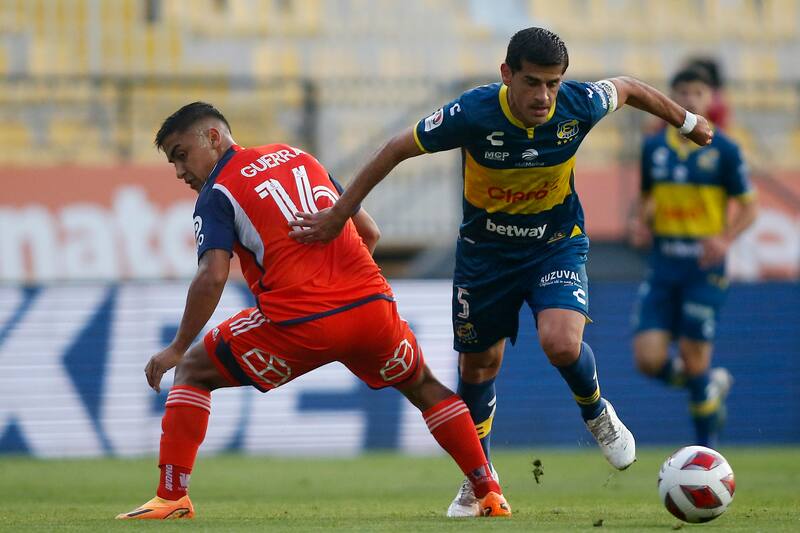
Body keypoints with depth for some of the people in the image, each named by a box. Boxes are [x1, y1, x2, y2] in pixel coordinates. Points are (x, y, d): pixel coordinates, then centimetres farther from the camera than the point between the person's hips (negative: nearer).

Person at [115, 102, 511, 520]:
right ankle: (489, 494, 25)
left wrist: (177, 348, -3)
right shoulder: (297, 157, 22)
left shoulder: (217, 193, 4)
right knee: (423, 387, 30)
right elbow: (368, 231, 22)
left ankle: (171, 497, 4)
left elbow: (212, 277, -10)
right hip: (371, 302, 5)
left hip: (299, 324, -5)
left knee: (192, 372, 14)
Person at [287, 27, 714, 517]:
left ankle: (596, 412, 9)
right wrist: (339, 214, -11)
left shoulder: (579, 106, -24)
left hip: (557, 244, -1)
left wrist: (686, 122, 16)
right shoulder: (474, 114, -28)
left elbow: (627, 89, 0)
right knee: (478, 364, 11)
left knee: (562, 343, -25)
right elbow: (398, 149, -15)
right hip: (485, 250, 1)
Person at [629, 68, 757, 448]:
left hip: (704, 264, -4)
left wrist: (725, 239, -18)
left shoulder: (723, 150, -3)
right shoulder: (653, 147, 8)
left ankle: (706, 449, 15)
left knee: (694, 358, -4)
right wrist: (641, 224, 0)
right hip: (663, 263, 4)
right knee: (649, 359, -8)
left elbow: (748, 208, 0)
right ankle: (713, 385, 23)